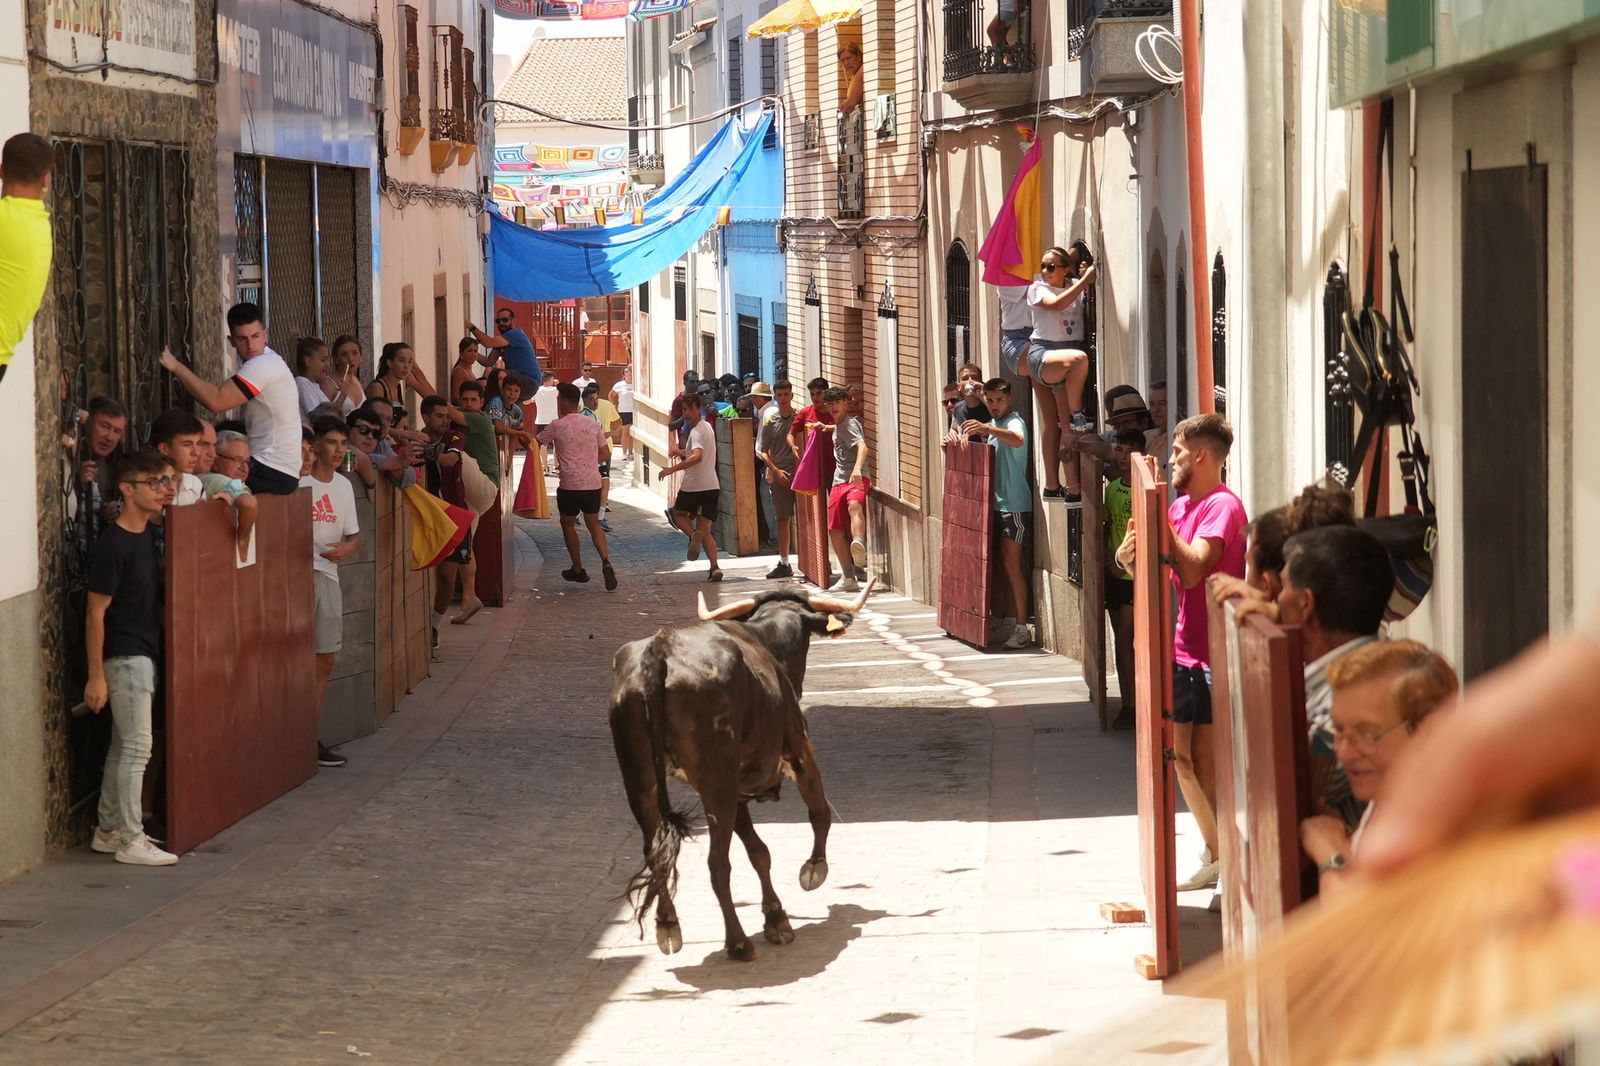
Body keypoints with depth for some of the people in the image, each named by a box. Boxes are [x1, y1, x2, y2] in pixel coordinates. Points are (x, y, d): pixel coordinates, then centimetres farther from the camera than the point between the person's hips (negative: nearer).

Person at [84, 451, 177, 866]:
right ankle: (131, 840, -2)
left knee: (123, 746, 14)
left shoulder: (151, 533, 7)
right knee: (137, 746, -7)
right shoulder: (112, 545, -17)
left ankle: (108, 830, 22)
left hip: (146, 652, 8)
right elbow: (96, 613, -16)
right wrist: (96, 675, -16)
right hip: (124, 656, -8)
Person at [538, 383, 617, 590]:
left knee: (568, 524, 16)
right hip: (593, 483, 4)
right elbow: (606, 453, 11)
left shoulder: (558, 426, -7)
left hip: (570, 485, -4)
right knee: (593, 524, 16)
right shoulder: (593, 424, 6)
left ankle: (578, 569, 20)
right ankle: (606, 563, -6)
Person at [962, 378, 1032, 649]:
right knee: (1006, 564, 12)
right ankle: (1013, 619, 21)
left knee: (1012, 564, -12)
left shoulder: (1014, 421, -14)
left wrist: (988, 429, -53)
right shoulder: (994, 423, 14)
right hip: (999, 503, 9)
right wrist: (968, 434, 13)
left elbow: (1017, 440, -38)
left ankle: (1022, 628, -12)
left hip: (1016, 504, -9)